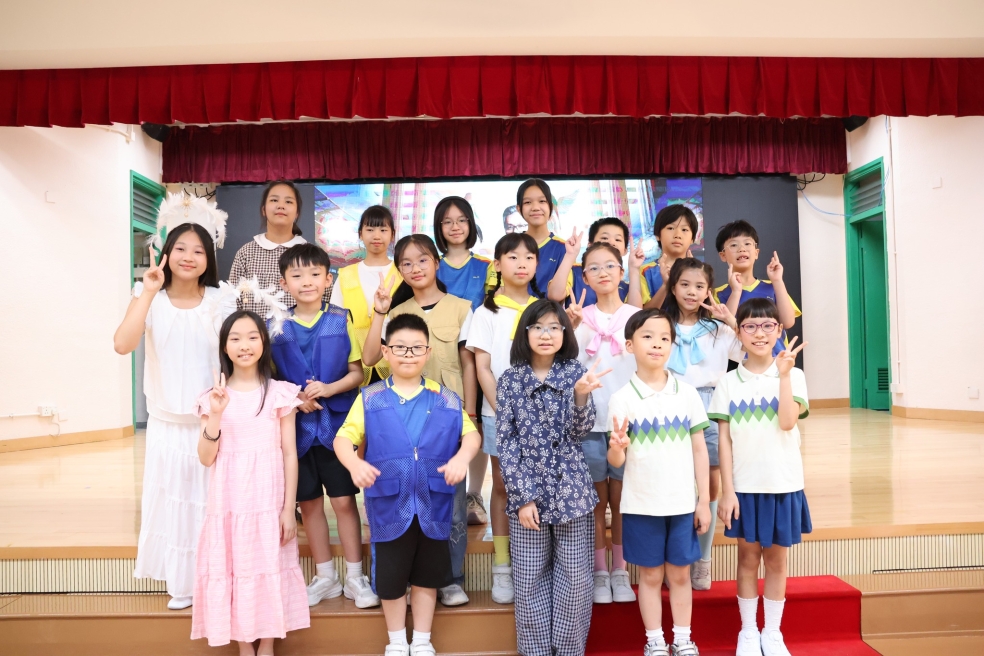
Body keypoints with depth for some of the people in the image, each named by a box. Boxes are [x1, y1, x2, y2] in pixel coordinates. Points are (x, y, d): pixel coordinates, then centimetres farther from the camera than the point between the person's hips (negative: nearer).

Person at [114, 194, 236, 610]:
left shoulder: (221, 299, -4)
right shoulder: (150, 297, -5)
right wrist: (149, 292, -23)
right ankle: (181, 582, 27)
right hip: (167, 421, 1)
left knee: (210, 499, 7)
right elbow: (123, 344, -21)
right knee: (173, 497, 10)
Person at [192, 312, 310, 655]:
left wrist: (289, 509, -5)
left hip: (268, 501, -1)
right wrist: (216, 414, -15)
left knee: (268, 568, 6)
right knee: (232, 569, 7)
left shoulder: (280, 393, -2)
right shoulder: (213, 396, 2)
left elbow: (290, 454, -2)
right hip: (228, 502, 1)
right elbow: (206, 458, -1)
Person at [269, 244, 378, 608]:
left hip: (337, 423, -2)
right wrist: (295, 399, -12)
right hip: (298, 426, 2)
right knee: (309, 502, 11)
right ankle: (325, 577, 26)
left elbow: (358, 372, 0)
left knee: (343, 500, 2)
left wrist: (328, 389, -17)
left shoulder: (341, 320, -1)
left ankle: (354, 577, 17)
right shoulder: (277, 327, 2)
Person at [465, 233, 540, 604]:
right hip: (499, 412, -1)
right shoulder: (487, 312, 2)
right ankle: (502, 568, 13)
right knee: (502, 486, 5)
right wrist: (502, 410, -10)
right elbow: (483, 368, -1)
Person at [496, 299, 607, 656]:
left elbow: (580, 430, -8)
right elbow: (505, 441, -2)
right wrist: (522, 496, -8)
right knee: (530, 579, 7)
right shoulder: (509, 379, -1)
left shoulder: (575, 372, 0)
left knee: (576, 577, 7)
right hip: (528, 492, 0)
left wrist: (581, 395, -28)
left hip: (572, 490, 0)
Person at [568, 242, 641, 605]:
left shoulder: (637, 316, 3)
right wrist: (574, 327, -16)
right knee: (597, 499, 8)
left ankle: (620, 572, 22)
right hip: (589, 420, 0)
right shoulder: (580, 317, 3)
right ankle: (599, 573, 20)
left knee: (621, 499, 8)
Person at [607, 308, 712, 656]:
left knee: (680, 574, 14)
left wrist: (703, 501, 3)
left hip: (682, 503, 2)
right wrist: (616, 447, -31)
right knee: (650, 576, 11)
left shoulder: (687, 393, -1)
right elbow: (616, 460, -7)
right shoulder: (622, 399, -8)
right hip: (641, 505, -2)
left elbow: (699, 449, 4)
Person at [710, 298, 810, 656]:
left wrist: (784, 373, -22)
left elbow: (787, 422, -18)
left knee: (776, 559, 11)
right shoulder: (729, 382, -2)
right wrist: (727, 490, -6)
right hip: (744, 486, 0)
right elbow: (724, 440, -3)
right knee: (748, 558, 11)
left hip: (783, 484, 0)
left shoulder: (793, 375, -2)